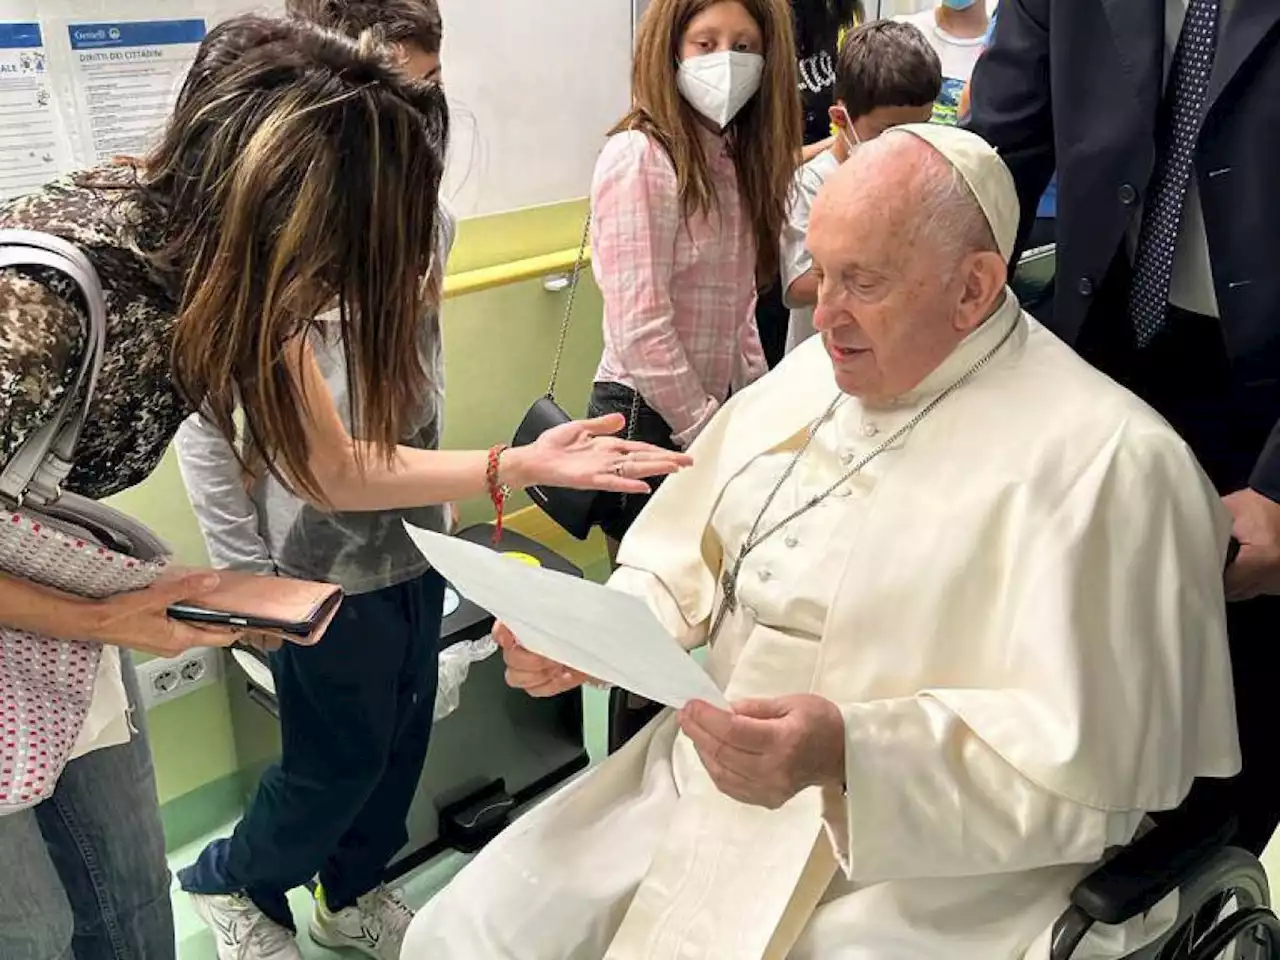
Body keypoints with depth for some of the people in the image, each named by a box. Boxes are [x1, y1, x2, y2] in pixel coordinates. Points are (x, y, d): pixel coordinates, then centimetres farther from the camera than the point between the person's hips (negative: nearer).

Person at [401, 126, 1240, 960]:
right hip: (703, 785, 7)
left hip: (924, 882, -6)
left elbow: (1088, 766, -19)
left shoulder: (1104, 460, -16)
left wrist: (851, 752, -30)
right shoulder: (808, 378, 7)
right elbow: (687, 564, 12)